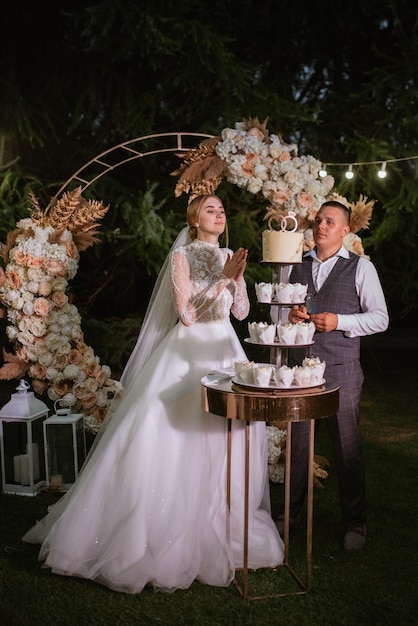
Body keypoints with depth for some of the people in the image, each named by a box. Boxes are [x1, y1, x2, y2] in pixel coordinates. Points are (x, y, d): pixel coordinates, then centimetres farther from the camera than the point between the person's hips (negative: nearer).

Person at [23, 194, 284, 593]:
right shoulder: (181, 256, -5)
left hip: (225, 353, 6)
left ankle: (223, 525, 23)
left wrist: (237, 277, -8)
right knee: (175, 438, -5)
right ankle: (164, 529, 11)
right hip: (188, 354, -5)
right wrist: (222, 278, -17)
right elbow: (187, 313, -14)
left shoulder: (229, 257, 12)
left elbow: (242, 311, 7)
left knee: (226, 437, 6)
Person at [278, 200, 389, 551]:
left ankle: (355, 523, 19)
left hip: (341, 368, -3)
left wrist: (339, 321, -15)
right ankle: (292, 512, 27)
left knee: (347, 447, 3)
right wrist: (291, 315, -1)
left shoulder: (361, 268, 1)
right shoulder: (299, 267, 14)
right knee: (298, 443, 9)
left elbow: (380, 318, -2)